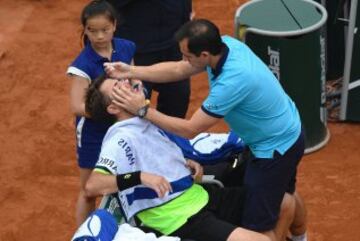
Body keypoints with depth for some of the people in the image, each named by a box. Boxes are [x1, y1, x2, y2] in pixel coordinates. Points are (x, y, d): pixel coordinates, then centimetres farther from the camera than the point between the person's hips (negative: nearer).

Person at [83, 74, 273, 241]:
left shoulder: (148, 122, 12)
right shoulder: (120, 140, -15)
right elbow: (91, 186, -26)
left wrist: (187, 164, 8)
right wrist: (139, 177, -33)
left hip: (200, 197, 9)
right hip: (179, 219, -9)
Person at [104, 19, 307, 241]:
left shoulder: (232, 82, -38)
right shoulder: (226, 44, -13)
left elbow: (190, 129, -28)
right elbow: (177, 70, 0)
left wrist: (143, 110, -25)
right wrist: (131, 71, -9)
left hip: (275, 148, -9)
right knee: (284, 195, 33)